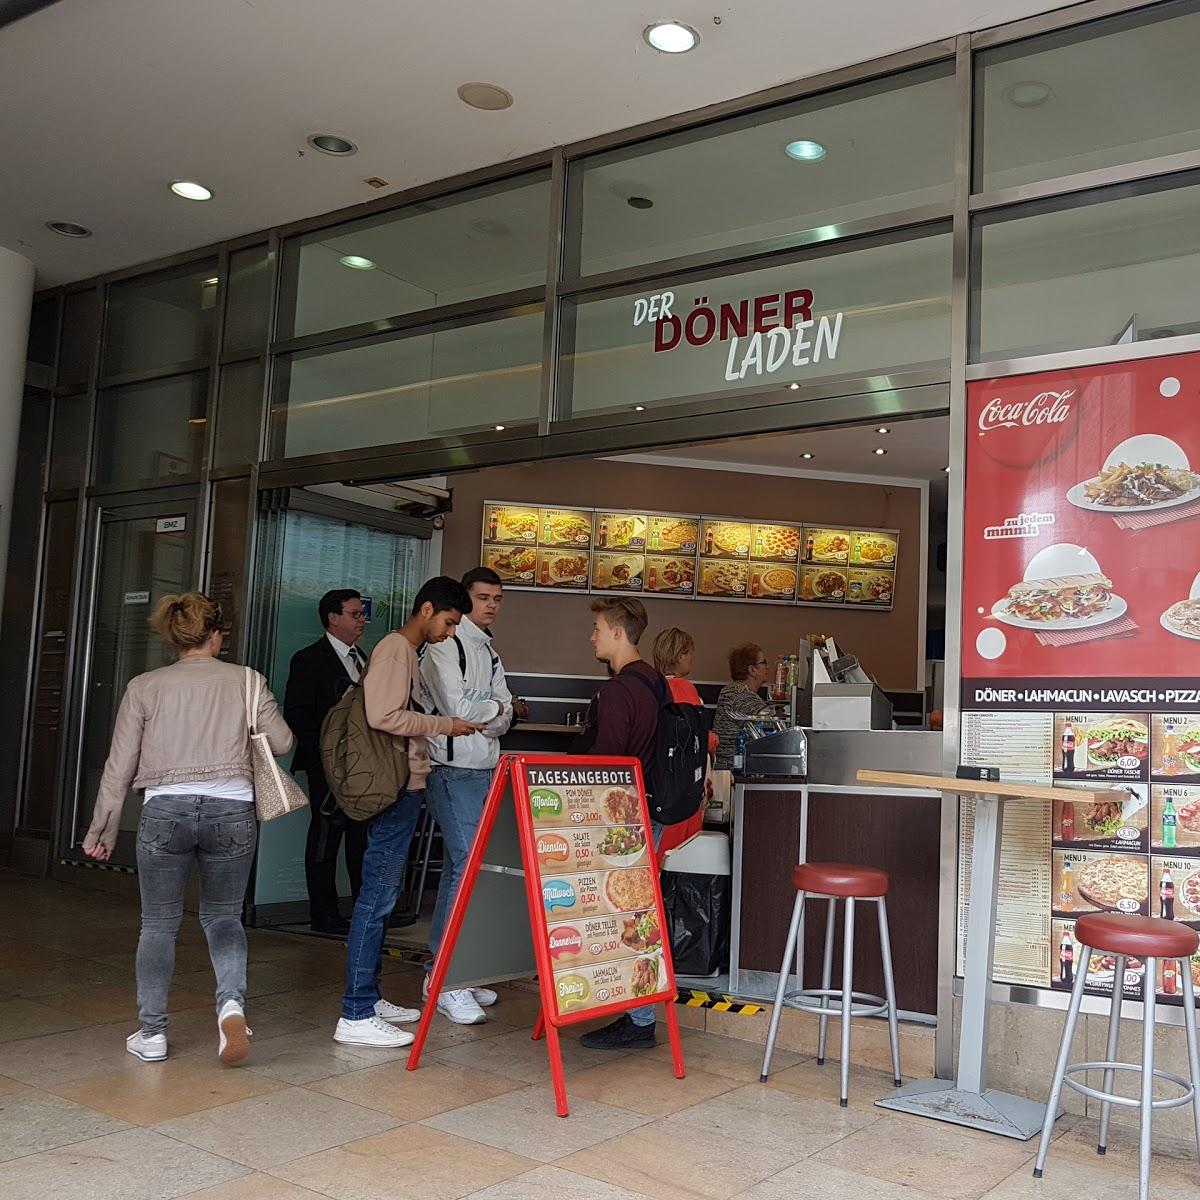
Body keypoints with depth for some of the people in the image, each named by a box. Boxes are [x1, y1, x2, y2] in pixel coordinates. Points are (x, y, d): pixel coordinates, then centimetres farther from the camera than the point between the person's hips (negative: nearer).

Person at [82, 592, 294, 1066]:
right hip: (232, 810, 0)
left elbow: (119, 766, 6)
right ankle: (231, 1001, -6)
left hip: (165, 811, 0)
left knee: (159, 924, 14)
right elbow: (282, 742, 6)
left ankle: (152, 1031, 16)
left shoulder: (144, 687, 5)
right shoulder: (245, 680, 4)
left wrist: (102, 829, 14)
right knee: (223, 916, 16)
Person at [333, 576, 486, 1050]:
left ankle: (368, 998, 23)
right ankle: (356, 1015, -5)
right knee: (377, 896, -9)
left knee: (382, 895, 14)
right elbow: (384, 716, -22)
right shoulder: (395, 649, -12)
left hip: (405, 786, 11)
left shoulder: (409, 652, 19)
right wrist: (445, 724, -15)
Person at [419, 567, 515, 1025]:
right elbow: (457, 708, -17)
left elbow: (503, 722, 11)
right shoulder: (444, 646, -8)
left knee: (461, 867, 12)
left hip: (484, 771, 9)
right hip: (452, 771, -9)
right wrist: (495, 706, 0)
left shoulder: (488, 652, 18)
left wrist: (482, 714, -9)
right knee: (469, 865, -13)